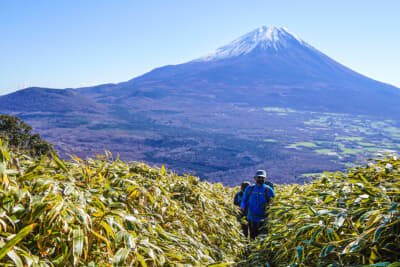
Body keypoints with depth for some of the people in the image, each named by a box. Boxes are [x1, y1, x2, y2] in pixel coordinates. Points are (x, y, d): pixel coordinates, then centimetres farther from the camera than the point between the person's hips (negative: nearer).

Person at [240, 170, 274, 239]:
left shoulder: (268, 190, -3)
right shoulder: (249, 189, 5)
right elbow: (244, 200, 12)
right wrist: (242, 207, -8)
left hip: (263, 220, -2)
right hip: (251, 219, 2)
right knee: (252, 237, 9)